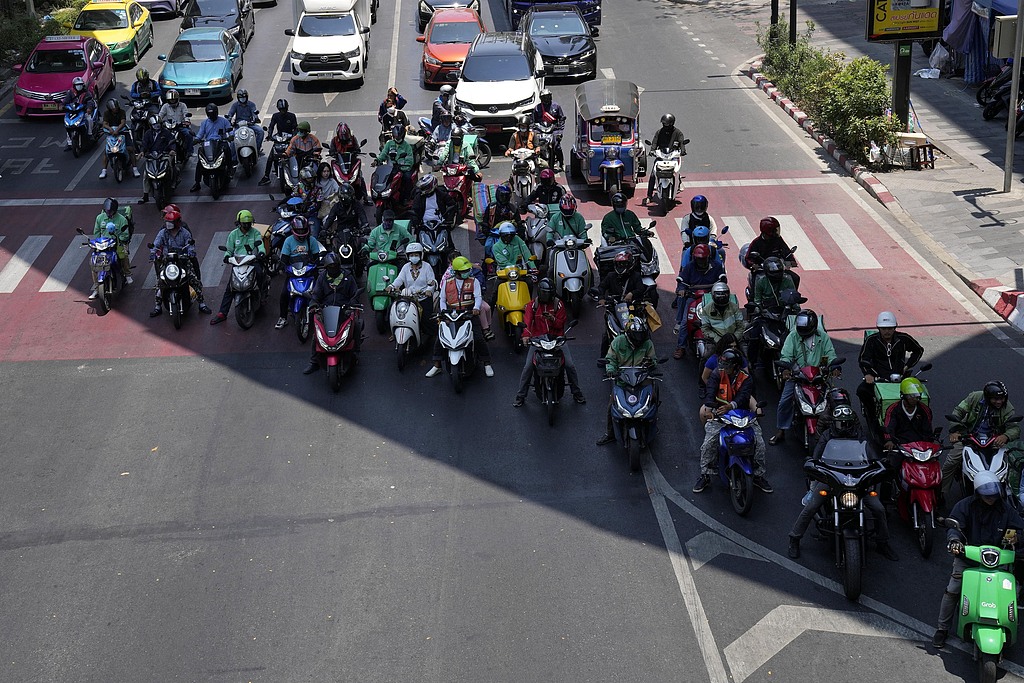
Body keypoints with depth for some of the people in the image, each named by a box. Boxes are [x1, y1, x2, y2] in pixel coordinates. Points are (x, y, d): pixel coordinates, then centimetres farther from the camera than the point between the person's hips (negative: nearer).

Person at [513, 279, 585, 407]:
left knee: (570, 365, -8)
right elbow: (527, 320, -13)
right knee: (528, 367, -11)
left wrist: (553, 319, -22)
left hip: (557, 337, 1)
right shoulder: (533, 304, 2)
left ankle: (577, 393, 9)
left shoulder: (558, 304, 5)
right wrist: (526, 335, -33)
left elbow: (561, 324, 2)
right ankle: (520, 396, 0)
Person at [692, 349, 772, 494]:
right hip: (719, 414, 0)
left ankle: (758, 475, 9)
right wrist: (708, 407, -38)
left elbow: (743, 396, -21)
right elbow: (710, 391, -18)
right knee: (709, 443, -17)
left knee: (759, 442, -10)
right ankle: (705, 475, 0)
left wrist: (730, 406, -42)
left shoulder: (746, 378, -5)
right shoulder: (717, 374, -3)